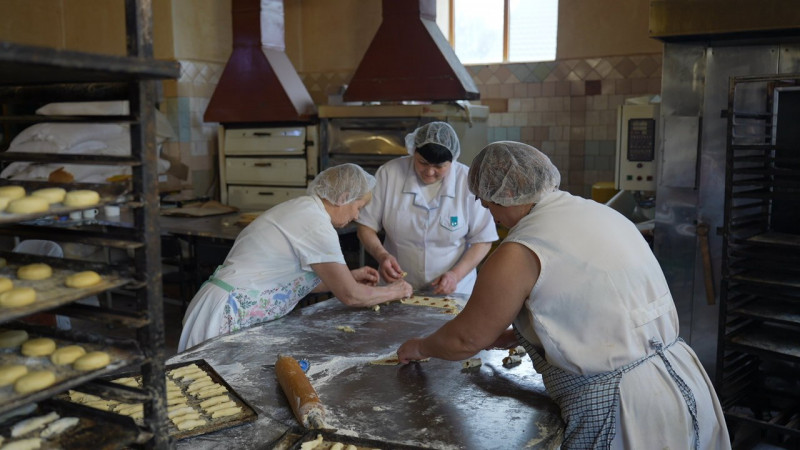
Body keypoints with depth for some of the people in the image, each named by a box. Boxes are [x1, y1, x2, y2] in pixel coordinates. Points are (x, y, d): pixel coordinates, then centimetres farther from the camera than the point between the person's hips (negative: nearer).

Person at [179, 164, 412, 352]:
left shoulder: (300, 207, 11)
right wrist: (394, 291, 0)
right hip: (226, 316, -10)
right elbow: (351, 296, -16)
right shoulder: (317, 224, -18)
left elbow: (298, 280, 20)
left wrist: (349, 276, 20)